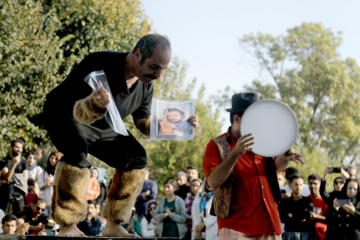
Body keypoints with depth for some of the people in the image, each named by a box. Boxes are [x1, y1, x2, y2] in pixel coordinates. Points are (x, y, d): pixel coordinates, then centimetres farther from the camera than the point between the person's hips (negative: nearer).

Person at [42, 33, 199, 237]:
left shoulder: (146, 85, -9)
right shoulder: (101, 66, -32)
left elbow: (143, 124, 3)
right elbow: (79, 113, -35)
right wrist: (94, 104, -59)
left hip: (102, 128, 7)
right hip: (64, 116, -7)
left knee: (136, 158, -5)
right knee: (77, 150, -35)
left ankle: (113, 226, 1)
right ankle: (67, 226, -30)